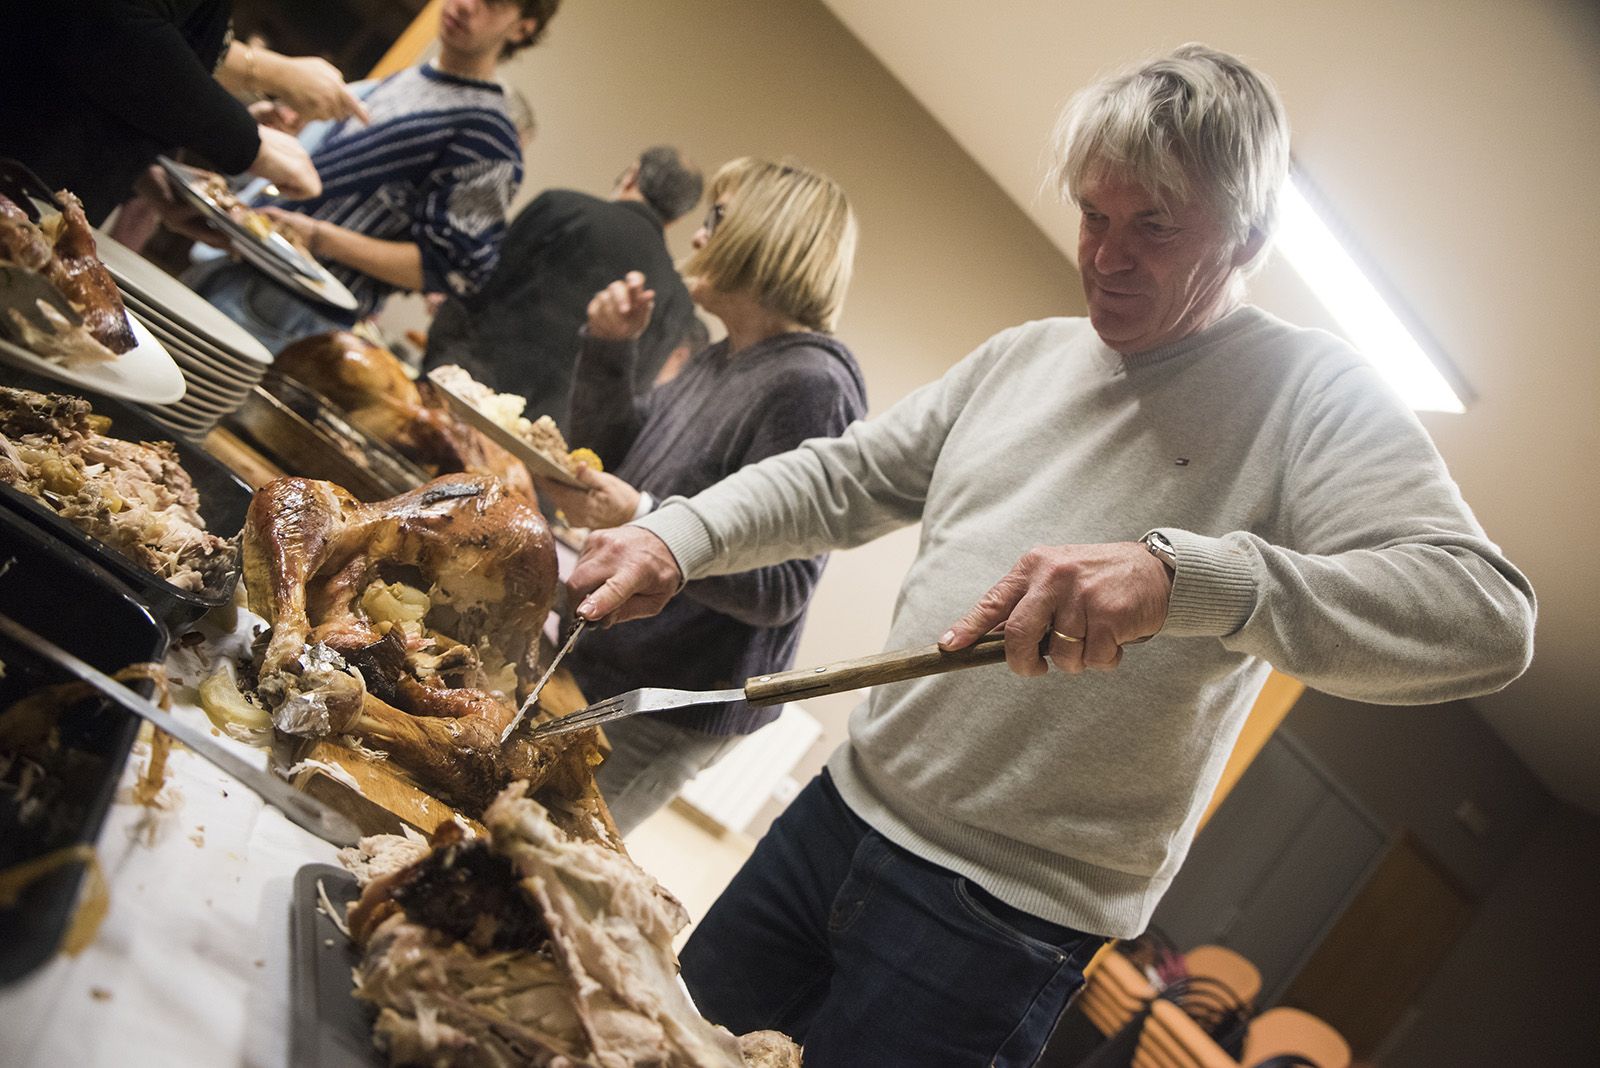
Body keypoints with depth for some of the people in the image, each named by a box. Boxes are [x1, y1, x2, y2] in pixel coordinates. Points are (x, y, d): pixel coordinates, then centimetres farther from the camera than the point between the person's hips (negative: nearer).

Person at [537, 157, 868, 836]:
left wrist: (643, 518, -33)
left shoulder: (810, 385, -21)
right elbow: (611, 457, 16)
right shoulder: (720, 361, 9)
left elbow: (780, 590, -25)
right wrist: (609, 349, 2)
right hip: (594, 661, 9)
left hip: (667, 708, -9)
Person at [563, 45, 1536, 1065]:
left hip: (1006, 915, -6)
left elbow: (1488, 613, -25)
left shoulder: (1315, 396, -11)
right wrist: (676, 539, -5)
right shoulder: (1025, 354, 10)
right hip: (843, 809, 7)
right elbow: (840, 479, 14)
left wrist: (1179, 574, -39)